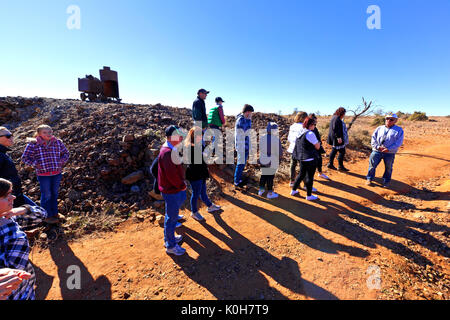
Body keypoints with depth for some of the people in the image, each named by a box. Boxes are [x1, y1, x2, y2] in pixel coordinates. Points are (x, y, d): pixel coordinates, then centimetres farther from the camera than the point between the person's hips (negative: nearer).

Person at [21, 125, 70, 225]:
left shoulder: (58, 142, 3)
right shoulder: (33, 144, -7)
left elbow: (66, 153, 14)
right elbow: (25, 157, -1)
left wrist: (61, 162, 0)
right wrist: (35, 164, -12)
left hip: (57, 173, 4)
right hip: (43, 175, -4)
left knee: (55, 194, 17)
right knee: (46, 195, 5)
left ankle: (54, 213, 34)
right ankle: (48, 216, 22)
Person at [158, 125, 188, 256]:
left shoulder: (171, 149, 7)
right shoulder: (167, 152, -26)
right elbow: (171, 174, -28)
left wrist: (181, 183, 10)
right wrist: (182, 186, -14)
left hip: (174, 188, 10)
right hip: (172, 191, -10)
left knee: (171, 215, 24)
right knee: (172, 218, 5)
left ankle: (169, 238, 43)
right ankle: (170, 246, 24)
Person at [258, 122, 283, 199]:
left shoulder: (262, 138, -5)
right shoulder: (276, 139, -19)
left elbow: (261, 149, 5)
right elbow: (279, 151, -13)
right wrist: (280, 157, 7)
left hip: (263, 160, 5)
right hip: (272, 162, -4)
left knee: (263, 175, 19)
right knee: (270, 176, 7)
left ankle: (261, 190, 31)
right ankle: (270, 193, 20)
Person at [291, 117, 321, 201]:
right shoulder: (310, 134, -17)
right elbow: (317, 147, -11)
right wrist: (318, 142, 8)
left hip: (301, 158, 8)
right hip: (310, 159, -8)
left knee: (301, 174, 21)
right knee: (310, 176, 4)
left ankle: (293, 190, 29)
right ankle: (309, 195, 16)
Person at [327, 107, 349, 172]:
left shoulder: (335, 118, 15)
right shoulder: (336, 119, -17)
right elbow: (335, 129, -24)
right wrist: (338, 137, -26)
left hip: (335, 138, 11)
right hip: (337, 138, -11)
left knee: (334, 151, 15)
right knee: (342, 152, -3)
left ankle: (330, 164, 21)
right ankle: (340, 166, 4)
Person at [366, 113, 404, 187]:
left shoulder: (399, 130, 5)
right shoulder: (379, 128, 12)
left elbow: (398, 143, -4)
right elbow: (373, 138, 4)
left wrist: (389, 149, -17)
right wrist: (377, 146, -12)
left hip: (389, 153, -1)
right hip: (377, 151, 1)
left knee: (388, 168, 9)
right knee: (372, 165, 1)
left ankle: (386, 182, 26)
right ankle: (369, 179, 17)